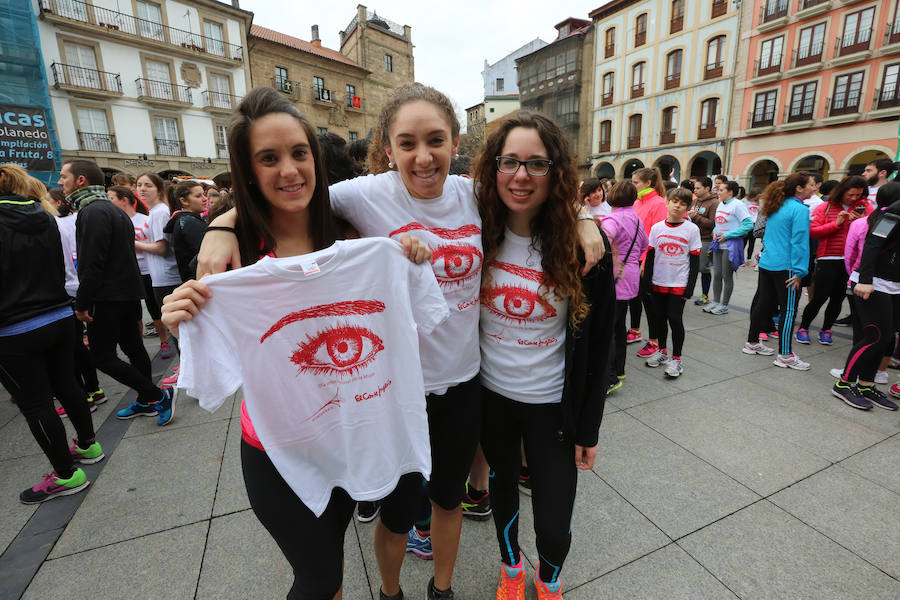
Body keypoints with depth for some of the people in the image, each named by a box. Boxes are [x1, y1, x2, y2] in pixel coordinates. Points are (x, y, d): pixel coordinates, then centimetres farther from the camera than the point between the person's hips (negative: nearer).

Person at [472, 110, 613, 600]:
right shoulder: (476, 233, -8)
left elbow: (597, 342, -7)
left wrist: (588, 429, -3)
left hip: (553, 403, -1)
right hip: (490, 394, 2)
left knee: (554, 523, 8)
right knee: (502, 488, 24)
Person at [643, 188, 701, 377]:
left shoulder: (692, 229, -2)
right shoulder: (657, 228, 3)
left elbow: (695, 261, -3)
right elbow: (650, 256, 6)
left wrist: (690, 287, -8)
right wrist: (647, 282, 1)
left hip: (679, 283, -3)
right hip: (658, 283, 3)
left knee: (675, 318, -3)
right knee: (659, 317, 11)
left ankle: (676, 358, 10)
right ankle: (662, 350, 30)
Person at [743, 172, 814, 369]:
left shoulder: (777, 208, 12)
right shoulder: (800, 209, -13)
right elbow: (800, 242, -16)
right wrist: (799, 271, -15)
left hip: (766, 263, 8)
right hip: (785, 267, -8)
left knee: (765, 303, 15)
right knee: (788, 309, -1)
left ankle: (752, 342, 25)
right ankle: (785, 355, 4)